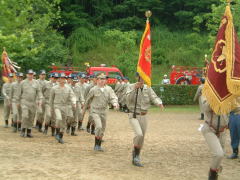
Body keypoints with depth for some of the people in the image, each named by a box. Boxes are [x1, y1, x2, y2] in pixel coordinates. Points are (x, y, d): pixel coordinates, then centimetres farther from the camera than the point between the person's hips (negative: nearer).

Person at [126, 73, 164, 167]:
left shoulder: (148, 89, 1)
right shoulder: (131, 87, -7)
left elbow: (154, 98, -10)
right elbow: (128, 98, -22)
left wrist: (159, 103, -32)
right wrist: (134, 88, -36)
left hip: (143, 116, 4)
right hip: (133, 116, -4)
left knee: (141, 138, 11)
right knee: (139, 134, -24)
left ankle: (136, 158, 29)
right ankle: (136, 154, -4)